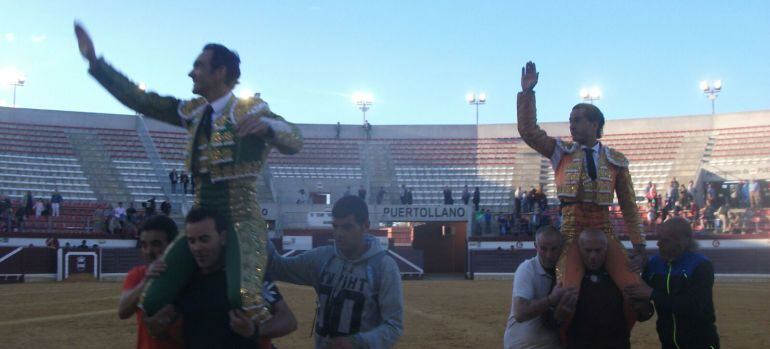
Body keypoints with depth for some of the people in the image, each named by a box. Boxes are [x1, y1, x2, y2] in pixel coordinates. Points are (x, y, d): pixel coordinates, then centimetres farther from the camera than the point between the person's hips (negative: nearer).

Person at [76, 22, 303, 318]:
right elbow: (141, 101, 13)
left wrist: (265, 125, -37)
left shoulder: (248, 110, -5)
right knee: (153, 302, -2)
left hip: (241, 222, -6)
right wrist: (95, 62, 12)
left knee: (242, 299, -32)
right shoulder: (194, 111, 12)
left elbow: (294, 141, -15)